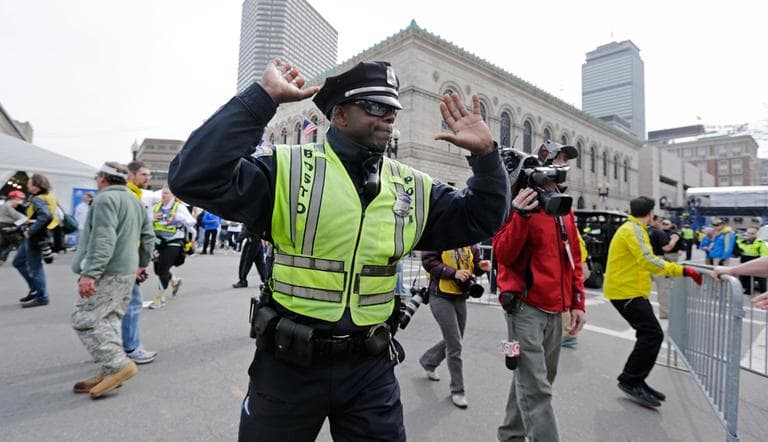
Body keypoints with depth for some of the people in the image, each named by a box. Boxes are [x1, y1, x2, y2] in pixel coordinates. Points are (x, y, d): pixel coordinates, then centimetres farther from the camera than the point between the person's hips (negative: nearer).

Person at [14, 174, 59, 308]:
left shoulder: (38, 200, -18)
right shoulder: (48, 197, 9)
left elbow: (45, 216, -35)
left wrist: (30, 231, -26)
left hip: (36, 238, -10)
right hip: (33, 238, 10)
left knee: (35, 267, 0)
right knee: (18, 262, 21)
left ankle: (41, 297, 11)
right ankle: (35, 289, 25)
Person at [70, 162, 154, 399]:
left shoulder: (105, 198, -10)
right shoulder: (134, 200, 18)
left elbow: (103, 240, -22)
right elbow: (147, 235, 21)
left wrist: (89, 273, -25)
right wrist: (142, 263, 25)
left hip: (107, 273, -9)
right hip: (127, 272, 9)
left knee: (85, 319, -4)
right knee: (109, 320, 12)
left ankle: (118, 365, -7)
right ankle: (110, 371, 15)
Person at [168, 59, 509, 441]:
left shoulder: (413, 187, 2)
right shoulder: (289, 169, -11)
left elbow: (478, 220, 8)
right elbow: (194, 178, -21)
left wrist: (485, 154, -5)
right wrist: (262, 97, -23)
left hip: (371, 367, 3)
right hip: (288, 364, -2)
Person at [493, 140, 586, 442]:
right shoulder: (520, 200, -8)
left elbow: (573, 257, 18)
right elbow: (503, 254, -14)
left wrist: (577, 301, 13)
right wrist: (521, 216, -27)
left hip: (555, 310, 8)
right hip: (525, 306, -8)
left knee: (535, 381, 17)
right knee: (536, 390, -4)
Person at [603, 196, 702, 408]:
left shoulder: (633, 228, 18)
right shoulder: (633, 230, -14)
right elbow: (647, 260, -27)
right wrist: (683, 270, -27)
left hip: (629, 290, 10)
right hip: (626, 292, -10)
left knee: (649, 335, 12)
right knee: (653, 334, -12)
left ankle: (636, 381, 20)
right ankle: (630, 381, -2)